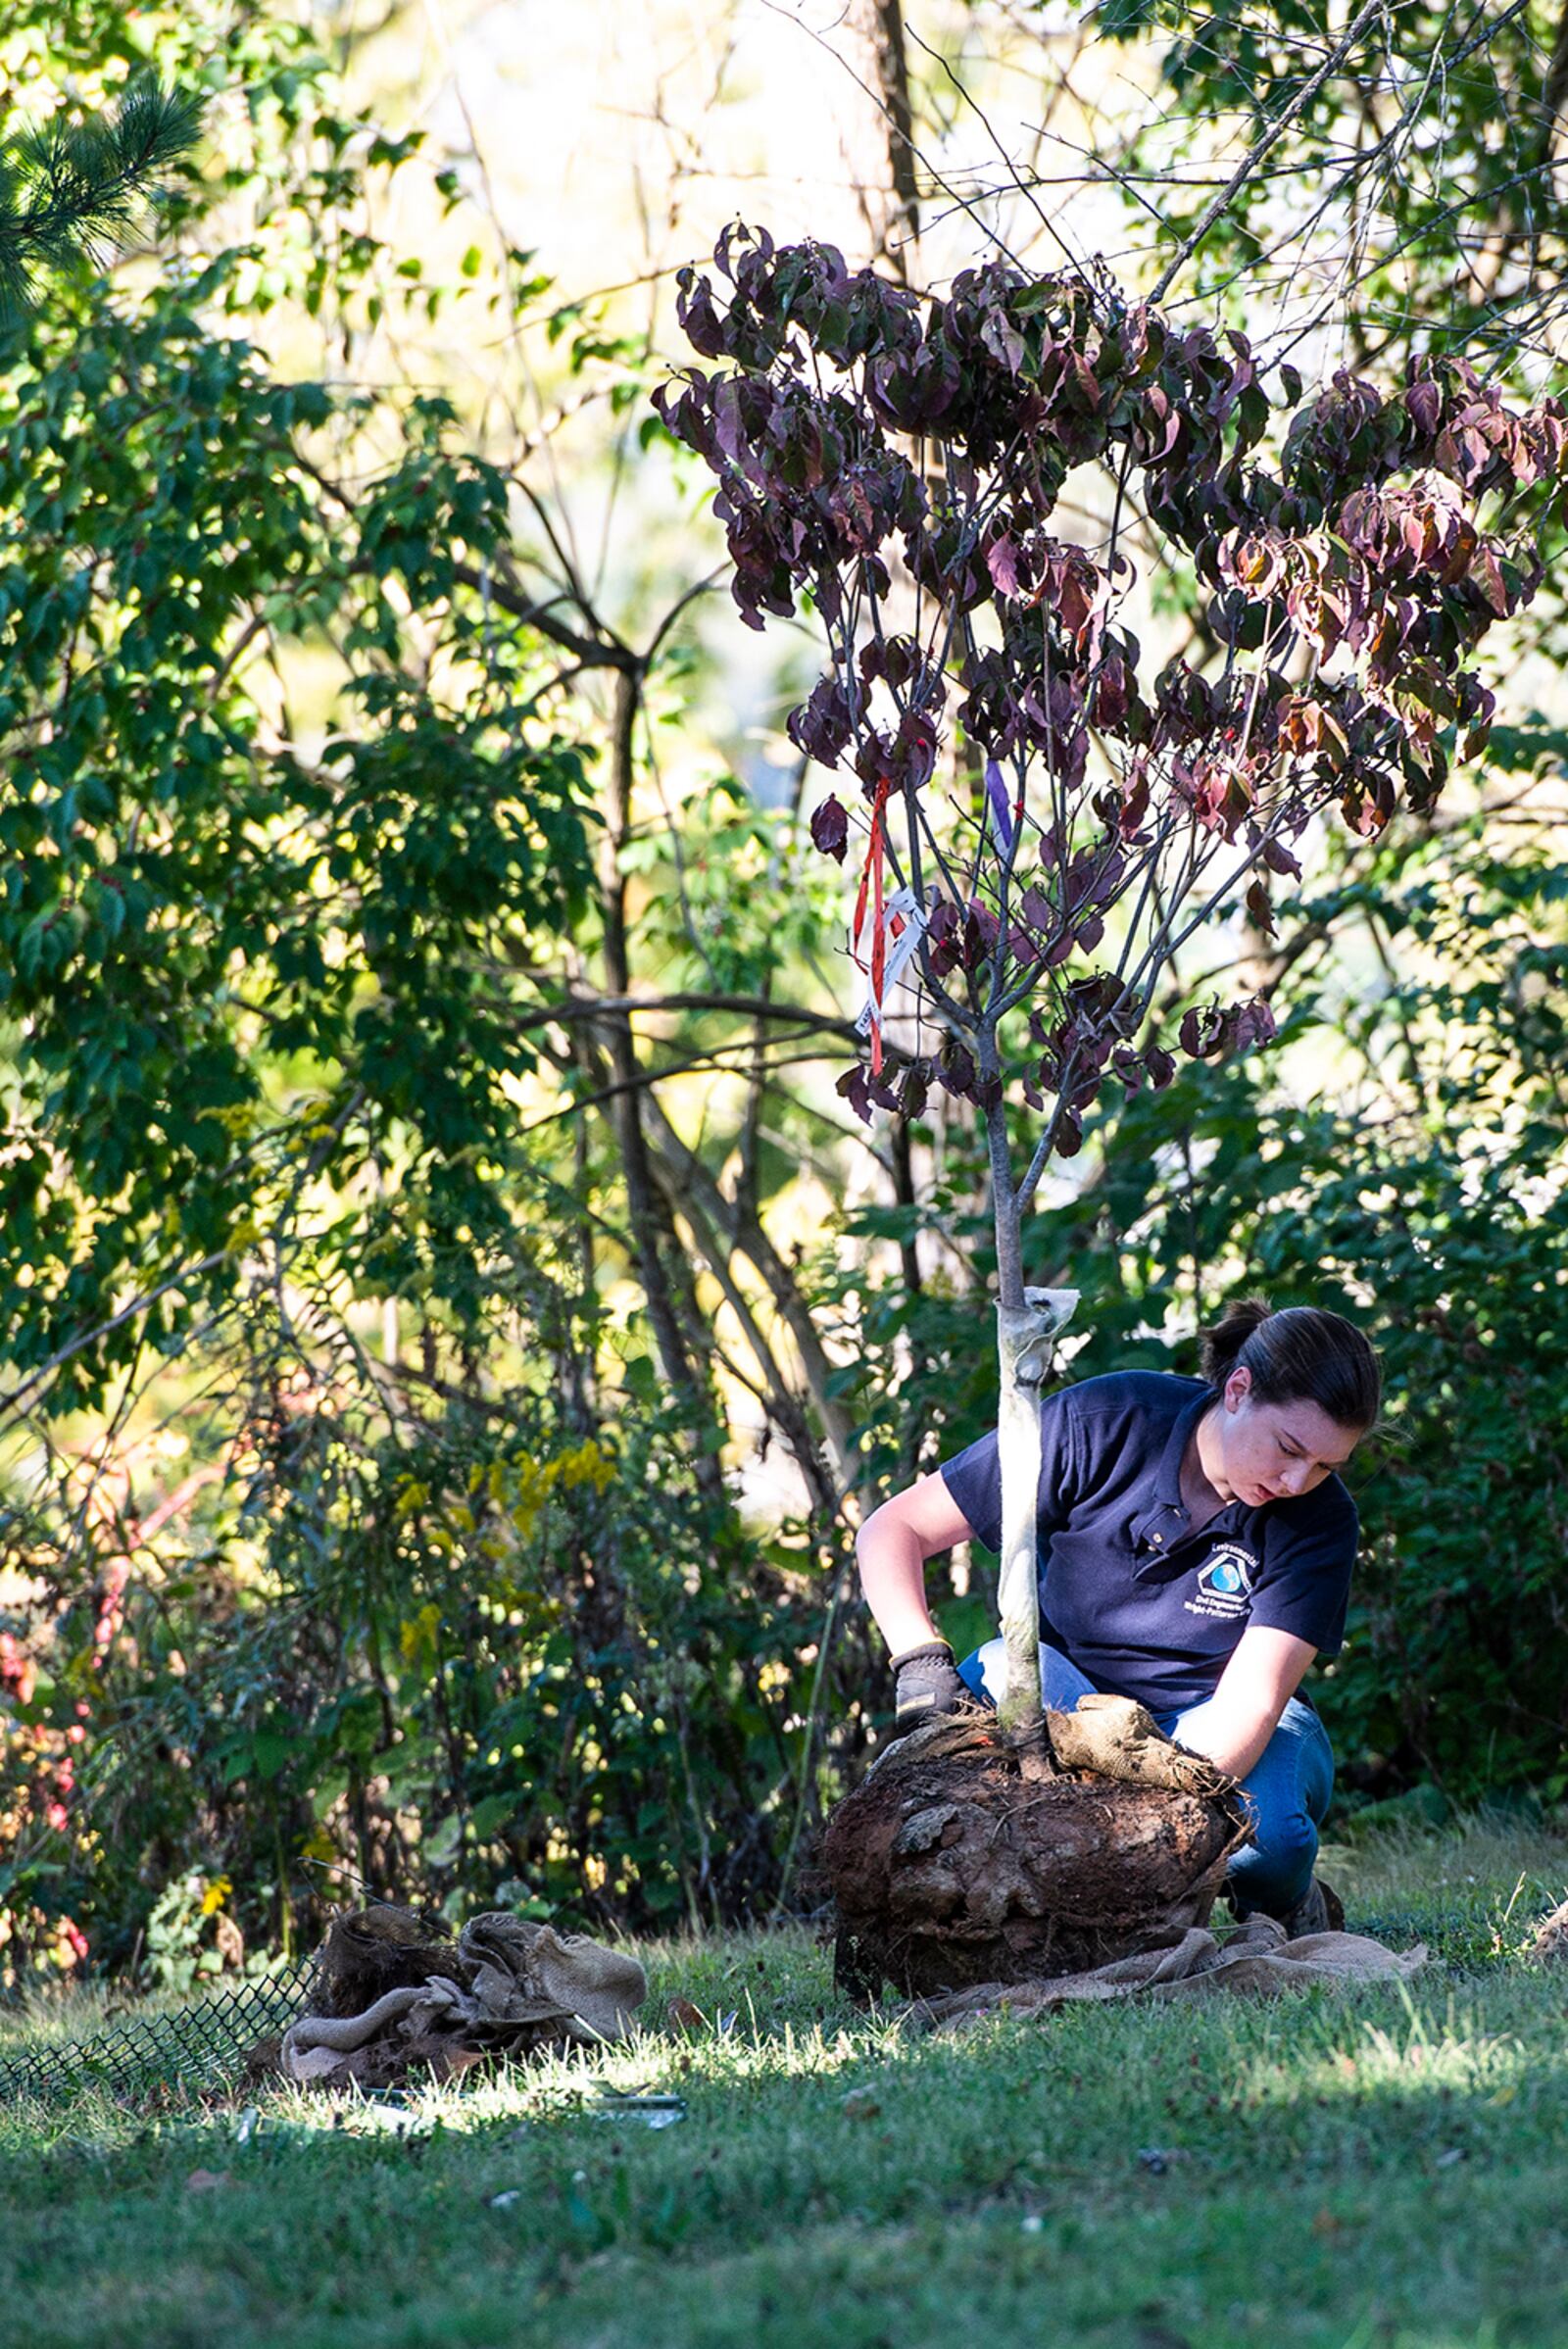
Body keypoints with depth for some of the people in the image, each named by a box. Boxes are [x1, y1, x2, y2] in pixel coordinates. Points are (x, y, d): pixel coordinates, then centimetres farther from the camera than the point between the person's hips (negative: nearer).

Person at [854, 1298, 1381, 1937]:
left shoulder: (1320, 1519, -18)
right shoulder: (1104, 1423, -19)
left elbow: (1251, 1697, -29)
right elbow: (893, 1529, -16)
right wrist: (922, 1661, -35)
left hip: (1223, 1733, 0)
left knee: (1260, 1827, -36)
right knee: (998, 1675, -34)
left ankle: (1288, 1901, 1)